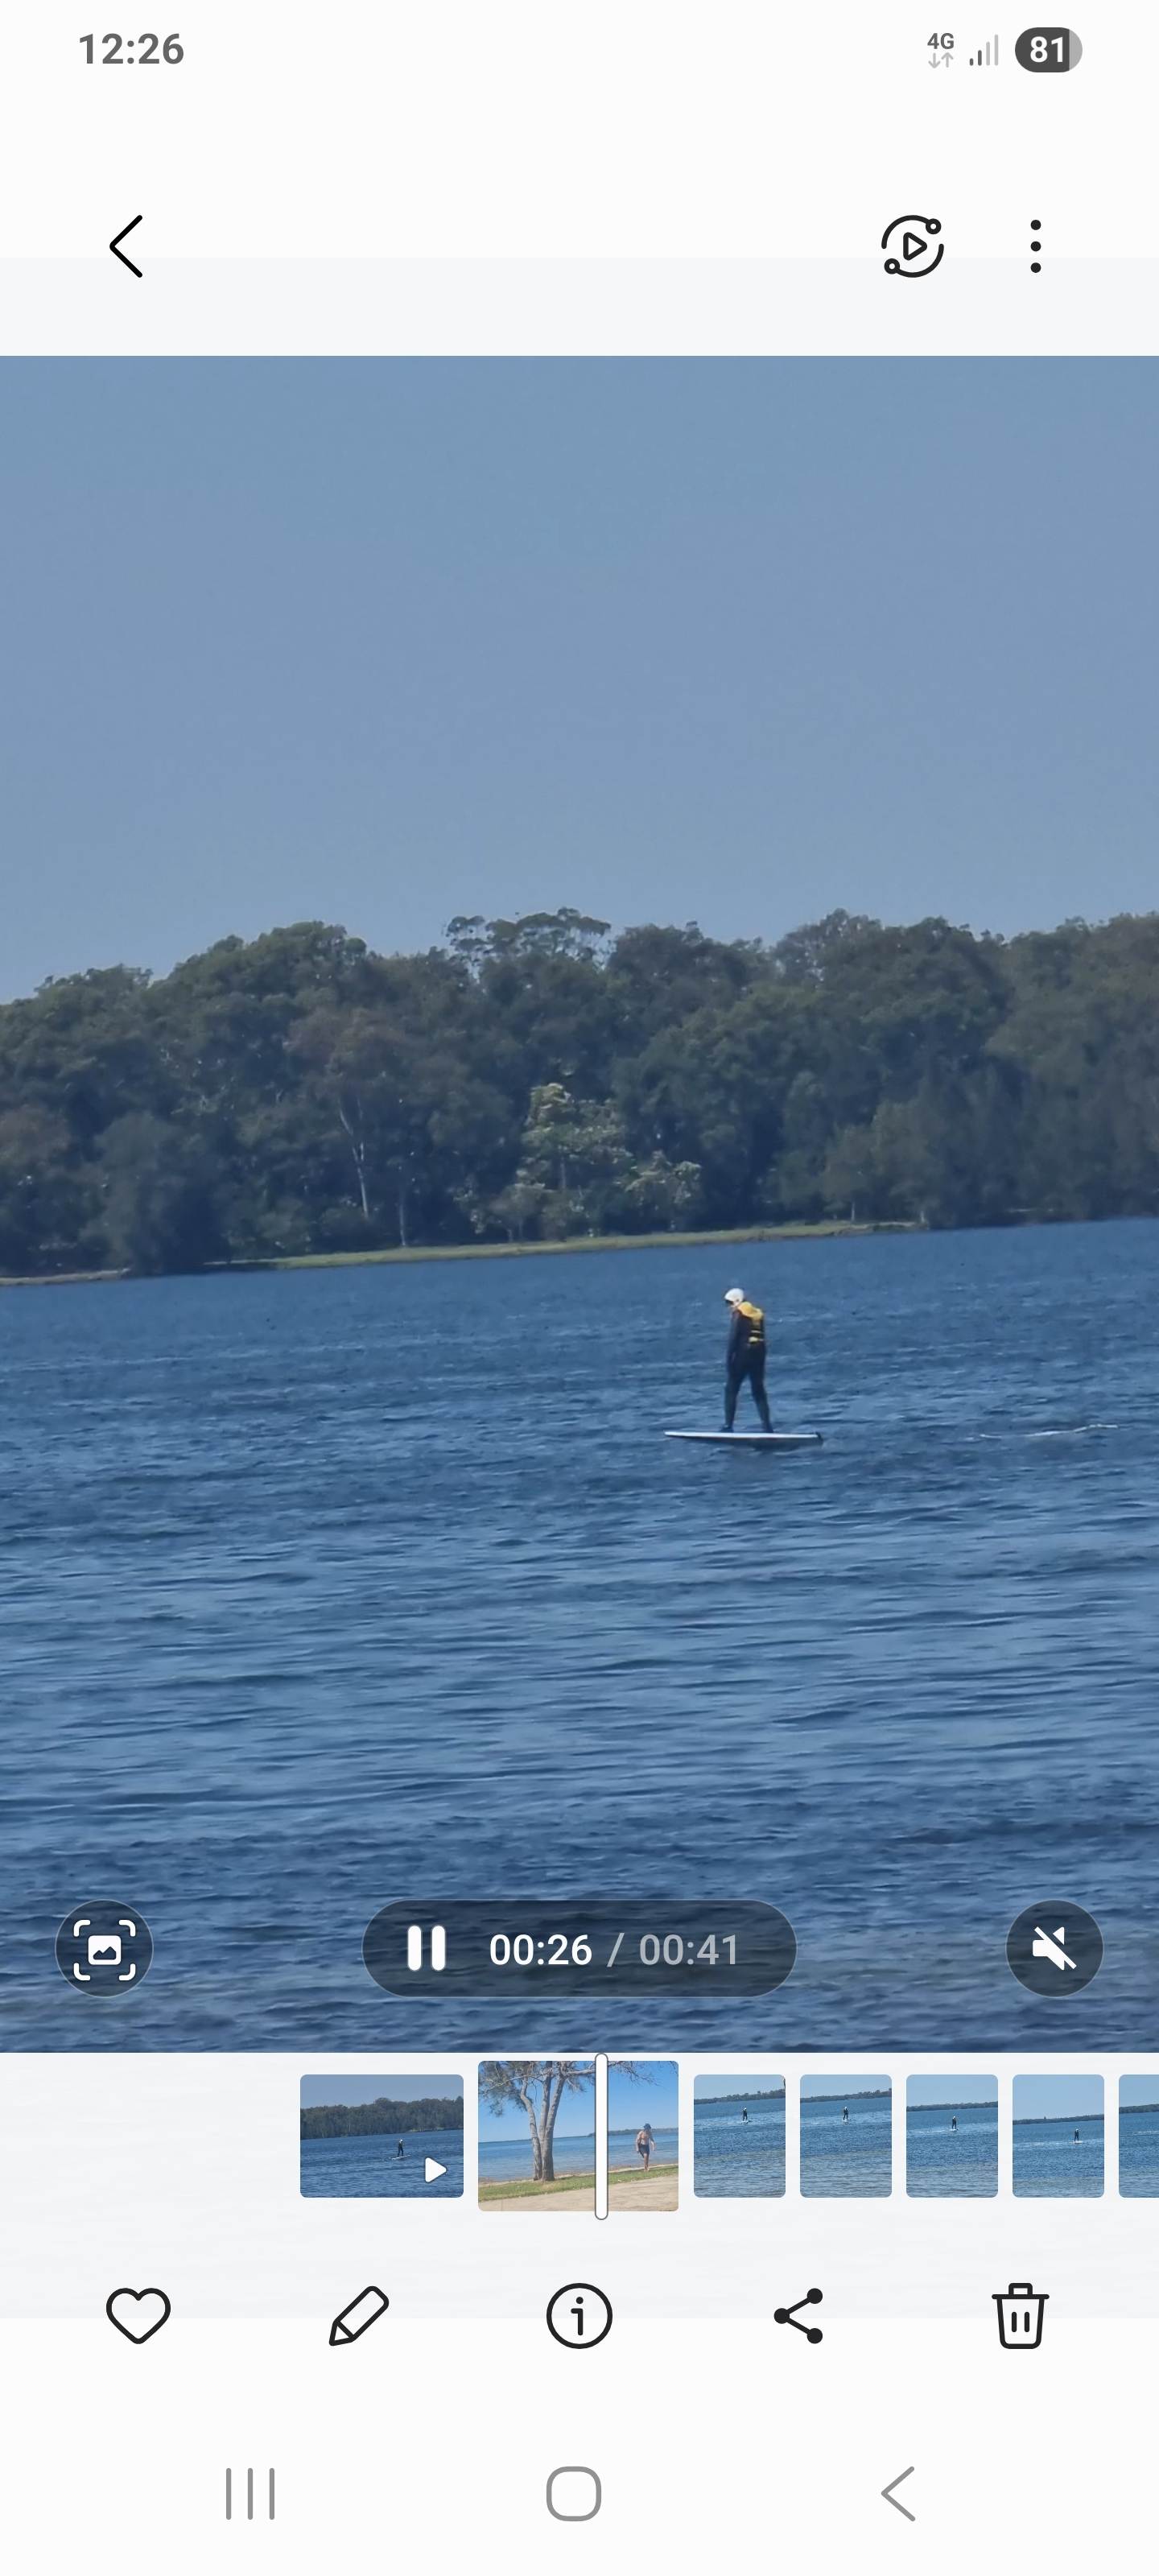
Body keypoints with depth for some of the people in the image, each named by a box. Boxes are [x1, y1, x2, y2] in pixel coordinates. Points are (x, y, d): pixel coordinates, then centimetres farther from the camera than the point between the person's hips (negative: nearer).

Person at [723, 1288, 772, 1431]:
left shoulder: (739, 1314, -6)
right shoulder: (758, 1314, 15)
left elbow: (733, 1338, -13)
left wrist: (729, 1359, -12)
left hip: (743, 1355, -7)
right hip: (759, 1355, 7)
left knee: (731, 1390, 0)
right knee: (759, 1392, 11)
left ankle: (728, 1426, -7)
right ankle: (767, 1427, 4)